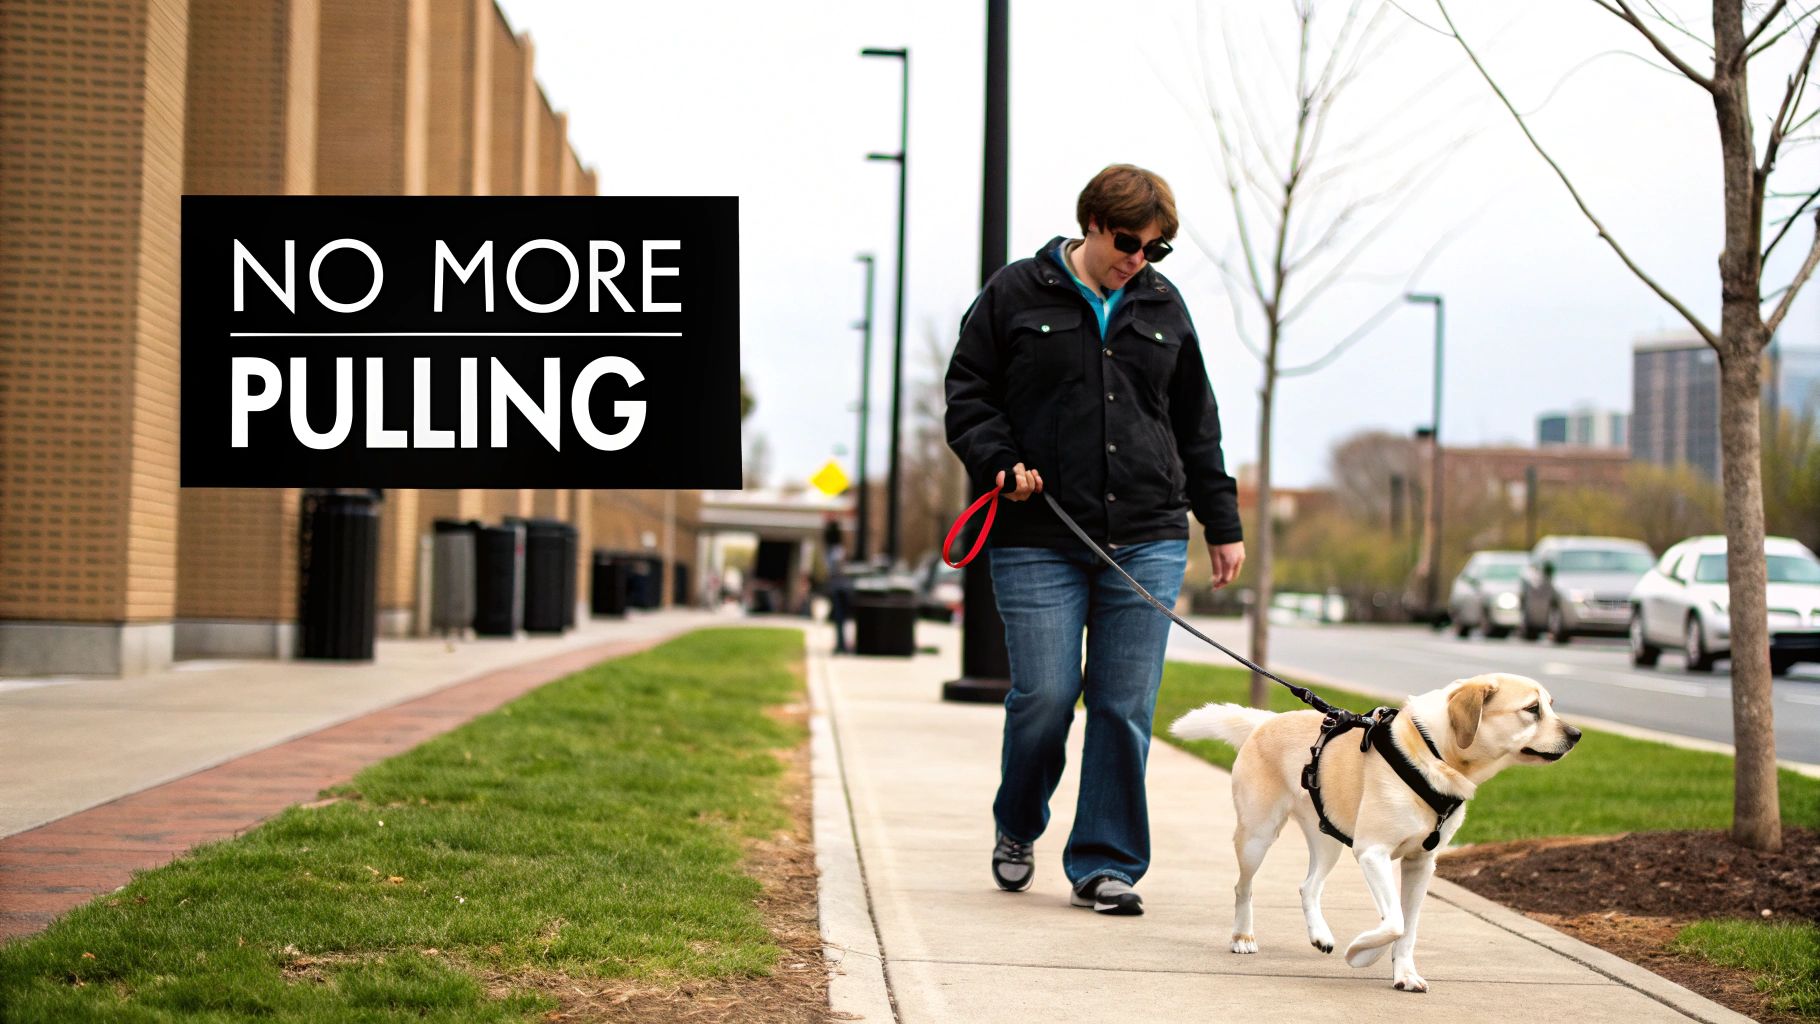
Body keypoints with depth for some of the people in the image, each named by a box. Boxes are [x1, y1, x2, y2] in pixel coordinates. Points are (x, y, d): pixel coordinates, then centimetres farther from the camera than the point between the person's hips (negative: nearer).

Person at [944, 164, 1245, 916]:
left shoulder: (1163, 306, 14)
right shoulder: (1016, 295, 3)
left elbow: (1195, 425, 21)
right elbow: (968, 390, 7)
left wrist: (1222, 524, 20)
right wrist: (999, 461, -10)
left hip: (1147, 543, 3)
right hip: (1038, 542, -3)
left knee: (1126, 707, -1)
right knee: (1044, 698, -5)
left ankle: (1105, 863, 9)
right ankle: (1017, 831, 23)